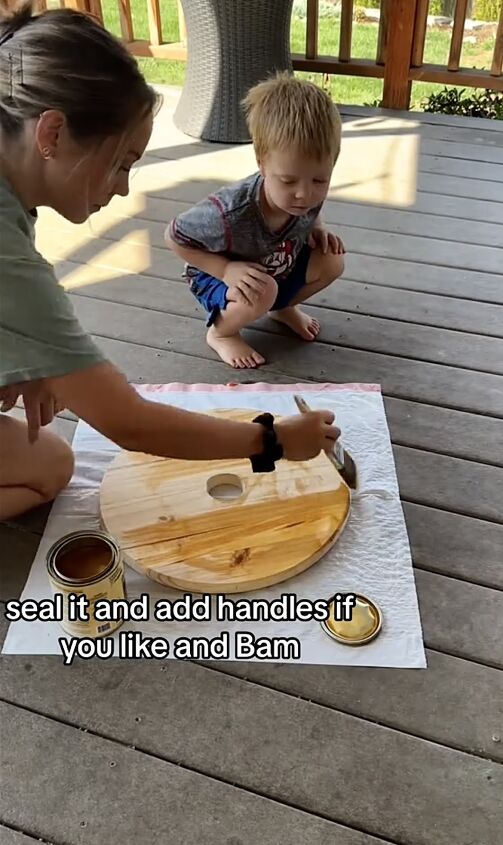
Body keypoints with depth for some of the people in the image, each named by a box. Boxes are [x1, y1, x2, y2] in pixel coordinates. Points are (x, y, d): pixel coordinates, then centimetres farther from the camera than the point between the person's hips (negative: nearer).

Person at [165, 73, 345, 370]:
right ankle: (221, 333, -4)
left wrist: (318, 229, -17)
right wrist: (226, 270, -34)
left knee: (332, 262, -12)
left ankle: (284, 307, 15)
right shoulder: (231, 212, -41)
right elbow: (174, 237, -26)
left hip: (280, 270, 6)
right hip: (218, 276, -6)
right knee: (263, 293, -36)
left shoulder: (310, 193, -23)